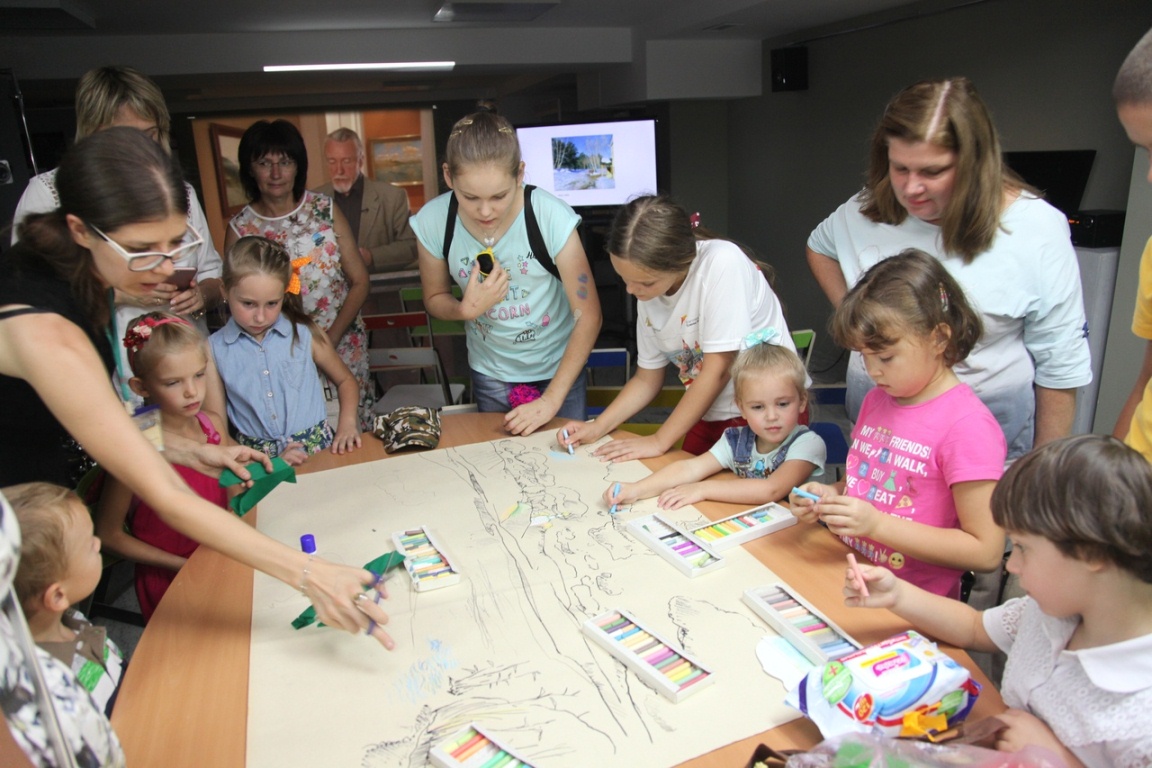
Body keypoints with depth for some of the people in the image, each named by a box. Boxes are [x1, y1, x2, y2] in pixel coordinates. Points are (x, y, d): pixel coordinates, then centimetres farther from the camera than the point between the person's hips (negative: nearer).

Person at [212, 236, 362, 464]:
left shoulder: (306, 334, 4)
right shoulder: (214, 349, 2)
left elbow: (345, 380, 18)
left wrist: (348, 422, 1)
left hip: (319, 449, 1)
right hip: (257, 459, -1)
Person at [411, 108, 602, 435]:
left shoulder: (551, 217, -26)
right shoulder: (432, 222, -18)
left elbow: (588, 315, -19)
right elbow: (435, 298, 0)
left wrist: (552, 399, -21)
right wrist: (466, 309, -23)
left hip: (557, 369, -2)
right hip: (489, 374, 2)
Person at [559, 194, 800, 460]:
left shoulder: (723, 263, -24)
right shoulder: (648, 293, -5)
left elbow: (717, 371, -23)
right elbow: (647, 379, 6)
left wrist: (659, 441, -16)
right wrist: (597, 427, -7)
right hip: (710, 416, 6)